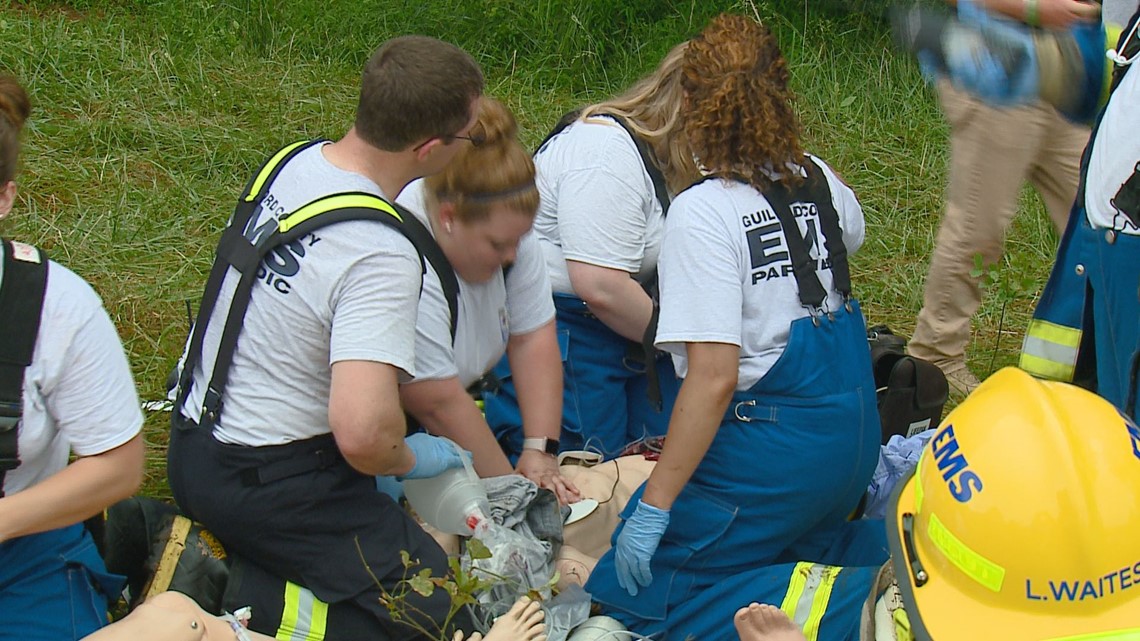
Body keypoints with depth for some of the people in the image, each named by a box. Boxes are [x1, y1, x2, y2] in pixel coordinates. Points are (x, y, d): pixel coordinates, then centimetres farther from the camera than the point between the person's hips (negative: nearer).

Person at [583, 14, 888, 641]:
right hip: (851, 431, 8)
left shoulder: (703, 213, -19)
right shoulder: (819, 179, 3)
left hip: (770, 446, -8)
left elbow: (714, 378, -24)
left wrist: (654, 506, -19)